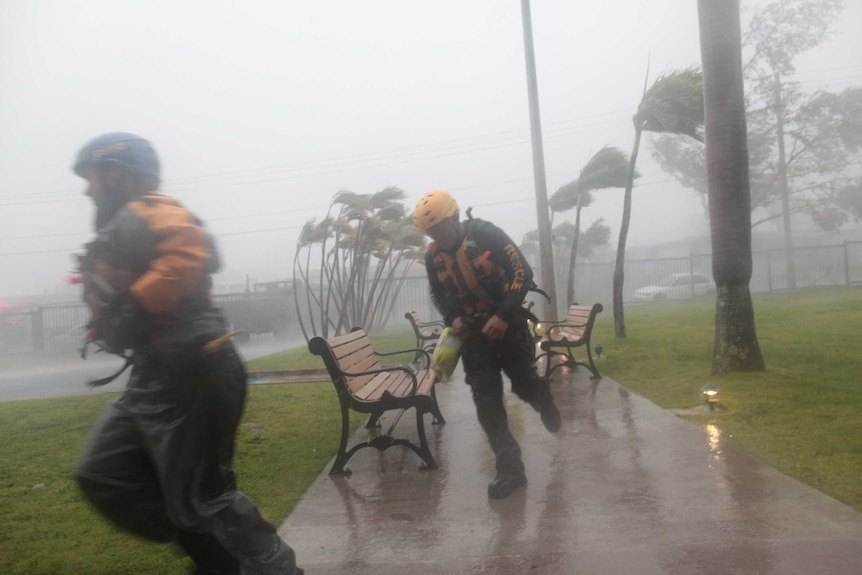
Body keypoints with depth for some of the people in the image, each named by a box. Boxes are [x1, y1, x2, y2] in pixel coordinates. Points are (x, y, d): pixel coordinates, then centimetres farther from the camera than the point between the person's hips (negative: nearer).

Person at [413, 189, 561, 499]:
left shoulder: (486, 234, -15)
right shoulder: (433, 256, -1)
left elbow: (523, 273, -16)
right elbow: (438, 295, 14)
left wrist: (503, 316, -22)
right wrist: (453, 319, -6)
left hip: (507, 322, -3)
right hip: (473, 331, 3)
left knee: (523, 384, 8)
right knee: (487, 401, -5)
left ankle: (543, 398, 47)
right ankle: (510, 469, 3)